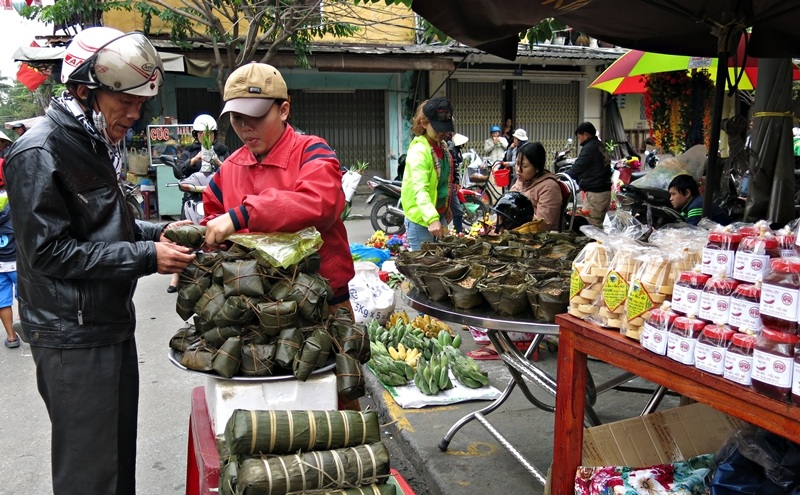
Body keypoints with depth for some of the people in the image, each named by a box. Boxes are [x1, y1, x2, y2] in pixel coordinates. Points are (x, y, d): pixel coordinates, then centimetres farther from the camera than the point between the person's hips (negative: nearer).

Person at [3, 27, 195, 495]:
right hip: (73, 338, -9)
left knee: (120, 452, 18)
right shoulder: (39, 154, -15)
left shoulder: (93, 146, 14)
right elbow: (49, 251, -19)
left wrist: (155, 232, 4)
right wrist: (147, 257, -21)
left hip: (112, 325, 9)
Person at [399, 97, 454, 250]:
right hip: (421, 220, -9)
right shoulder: (419, 151, -21)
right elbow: (420, 189, -33)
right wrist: (432, 219, -45)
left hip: (440, 215, 9)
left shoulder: (443, 146, 7)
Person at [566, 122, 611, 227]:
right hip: (605, 191, 10)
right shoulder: (600, 147, 17)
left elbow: (577, 168, -13)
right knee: (599, 224, 13)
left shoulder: (589, 148, -11)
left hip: (594, 193, -10)